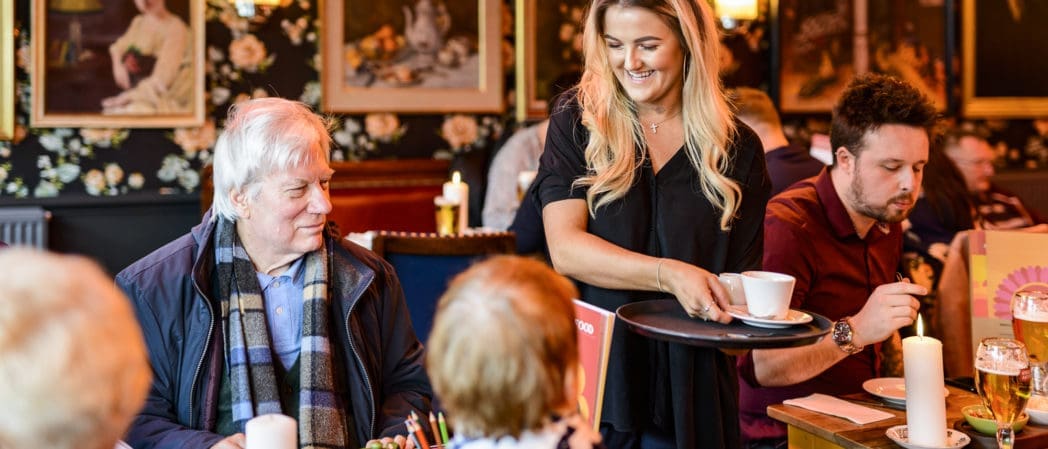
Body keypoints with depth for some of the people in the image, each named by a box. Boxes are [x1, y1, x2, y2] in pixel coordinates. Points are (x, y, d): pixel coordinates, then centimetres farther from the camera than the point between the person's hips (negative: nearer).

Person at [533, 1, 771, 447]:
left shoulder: (737, 149, 3)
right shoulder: (575, 123, -1)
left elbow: (744, 274, 6)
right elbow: (565, 248, -13)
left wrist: (731, 305, -16)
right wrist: (669, 275, -26)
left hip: (688, 389, 1)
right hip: (590, 375, -1)